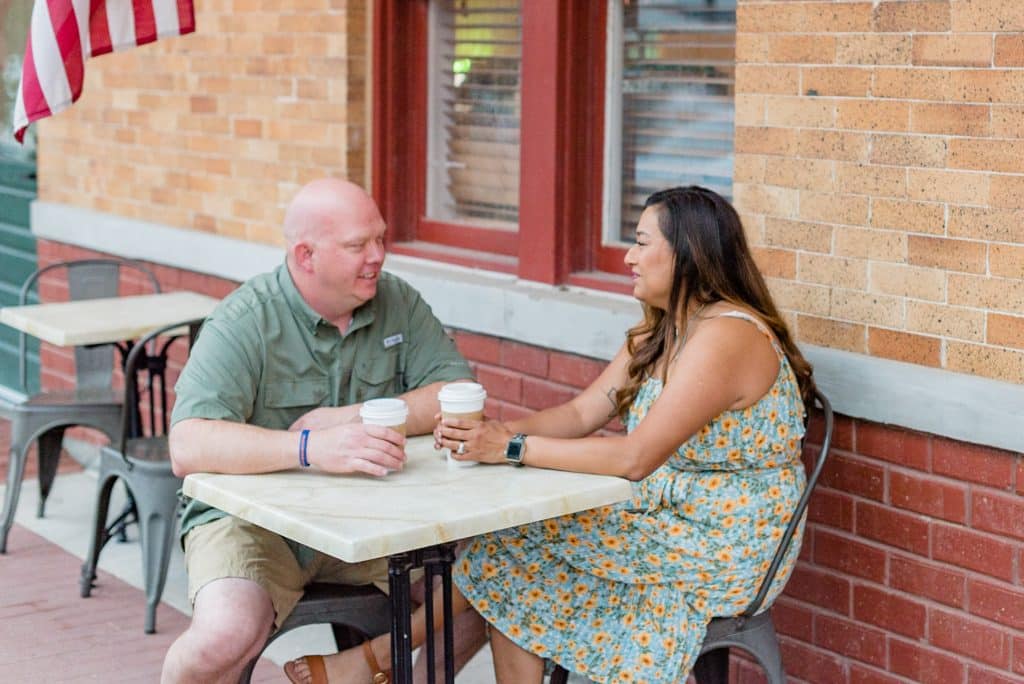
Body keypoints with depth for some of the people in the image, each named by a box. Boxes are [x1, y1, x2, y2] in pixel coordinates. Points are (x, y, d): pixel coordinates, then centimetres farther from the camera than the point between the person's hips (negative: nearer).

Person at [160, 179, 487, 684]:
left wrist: (350, 419, -18)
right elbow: (189, 448, -27)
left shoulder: (398, 303, 2)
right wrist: (310, 448, -41)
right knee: (228, 634, -32)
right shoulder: (244, 324, -14)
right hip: (251, 519, -4)